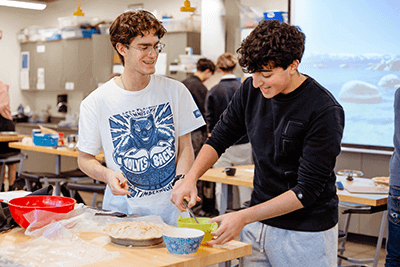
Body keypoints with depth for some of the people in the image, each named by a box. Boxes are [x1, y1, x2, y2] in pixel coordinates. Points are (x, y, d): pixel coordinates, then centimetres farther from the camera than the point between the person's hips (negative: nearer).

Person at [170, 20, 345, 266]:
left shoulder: (326, 112, -20)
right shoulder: (252, 90, -3)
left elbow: (307, 189, -20)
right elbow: (221, 137, 9)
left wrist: (244, 217, -25)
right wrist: (191, 177, -8)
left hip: (307, 233, -5)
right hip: (258, 221, 5)